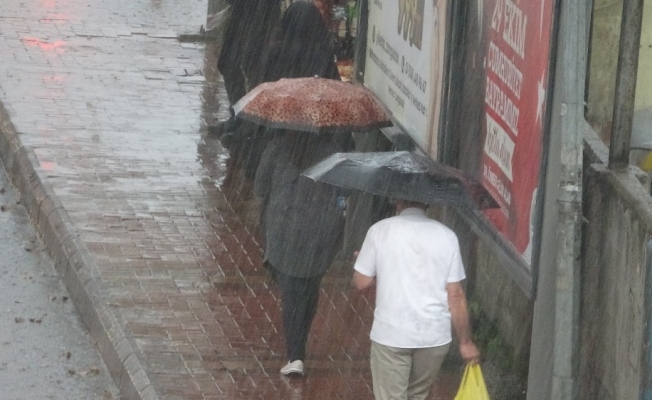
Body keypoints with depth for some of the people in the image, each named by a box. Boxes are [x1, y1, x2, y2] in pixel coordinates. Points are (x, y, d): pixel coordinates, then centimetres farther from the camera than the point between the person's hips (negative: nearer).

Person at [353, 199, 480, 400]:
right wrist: (465, 341, 5)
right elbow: (455, 295, -2)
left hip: (391, 333, -2)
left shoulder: (380, 231, -5)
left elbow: (361, 282, -1)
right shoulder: (446, 236, -2)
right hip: (435, 336, 2)